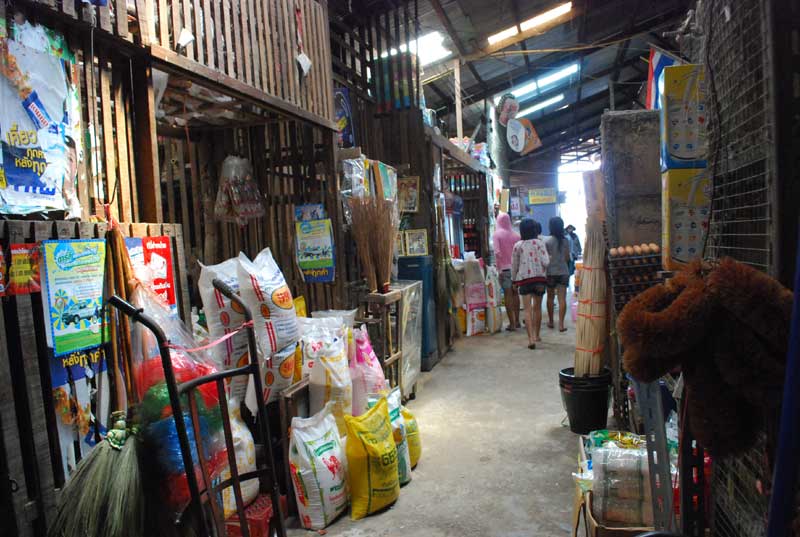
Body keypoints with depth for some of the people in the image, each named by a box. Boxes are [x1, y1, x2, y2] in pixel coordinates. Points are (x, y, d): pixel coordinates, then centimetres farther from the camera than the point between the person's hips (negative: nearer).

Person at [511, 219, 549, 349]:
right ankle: (536, 335, 30)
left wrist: (514, 280, 15)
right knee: (537, 308, 16)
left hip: (524, 279, -1)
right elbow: (545, 262, -9)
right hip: (539, 277, 1)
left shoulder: (518, 245, 1)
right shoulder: (540, 243, -1)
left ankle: (531, 339, -14)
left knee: (528, 309, -3)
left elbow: (514, 265, 4)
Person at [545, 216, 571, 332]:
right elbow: (568, 257, 5)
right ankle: (561, 324, -7)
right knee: (562, 298, -2)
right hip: (564, 272, 1)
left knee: (550, 297, 13)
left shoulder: (548, 241, -8)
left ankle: (551, 322, 22)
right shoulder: (566, 240, -1)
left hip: (551, 272, -1)